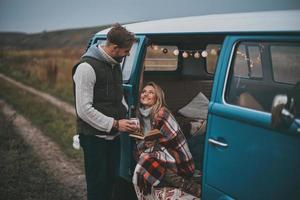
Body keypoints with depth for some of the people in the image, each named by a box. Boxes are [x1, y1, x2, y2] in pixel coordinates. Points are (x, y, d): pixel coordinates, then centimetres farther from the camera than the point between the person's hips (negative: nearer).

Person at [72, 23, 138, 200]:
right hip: (95, 138, -8)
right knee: (97, 185, 2)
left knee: (111, 179, 16)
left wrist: (126, 117, 4)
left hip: (113, 136, 8)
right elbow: (84, 110, -22)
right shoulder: (87, 67, -18)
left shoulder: (115, 65, 9)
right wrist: (114, 124, -20)